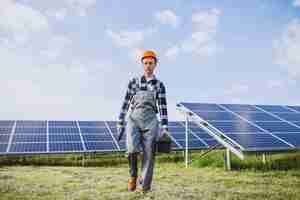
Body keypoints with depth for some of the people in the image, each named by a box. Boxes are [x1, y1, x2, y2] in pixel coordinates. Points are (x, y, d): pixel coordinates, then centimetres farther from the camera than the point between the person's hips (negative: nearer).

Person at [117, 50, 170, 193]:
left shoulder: (159, 85, 9)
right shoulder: (134, 82, 9)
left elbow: (163, 107, 4)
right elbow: (126, 103, 9)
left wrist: (164, 128, -4)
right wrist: (120, 123, 6)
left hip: (150, 120, 1)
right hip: (134, 118, 0)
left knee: (149, 153, -3)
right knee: (132, 149, -22)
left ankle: (143, 185, 9)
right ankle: (133, 175, 5)